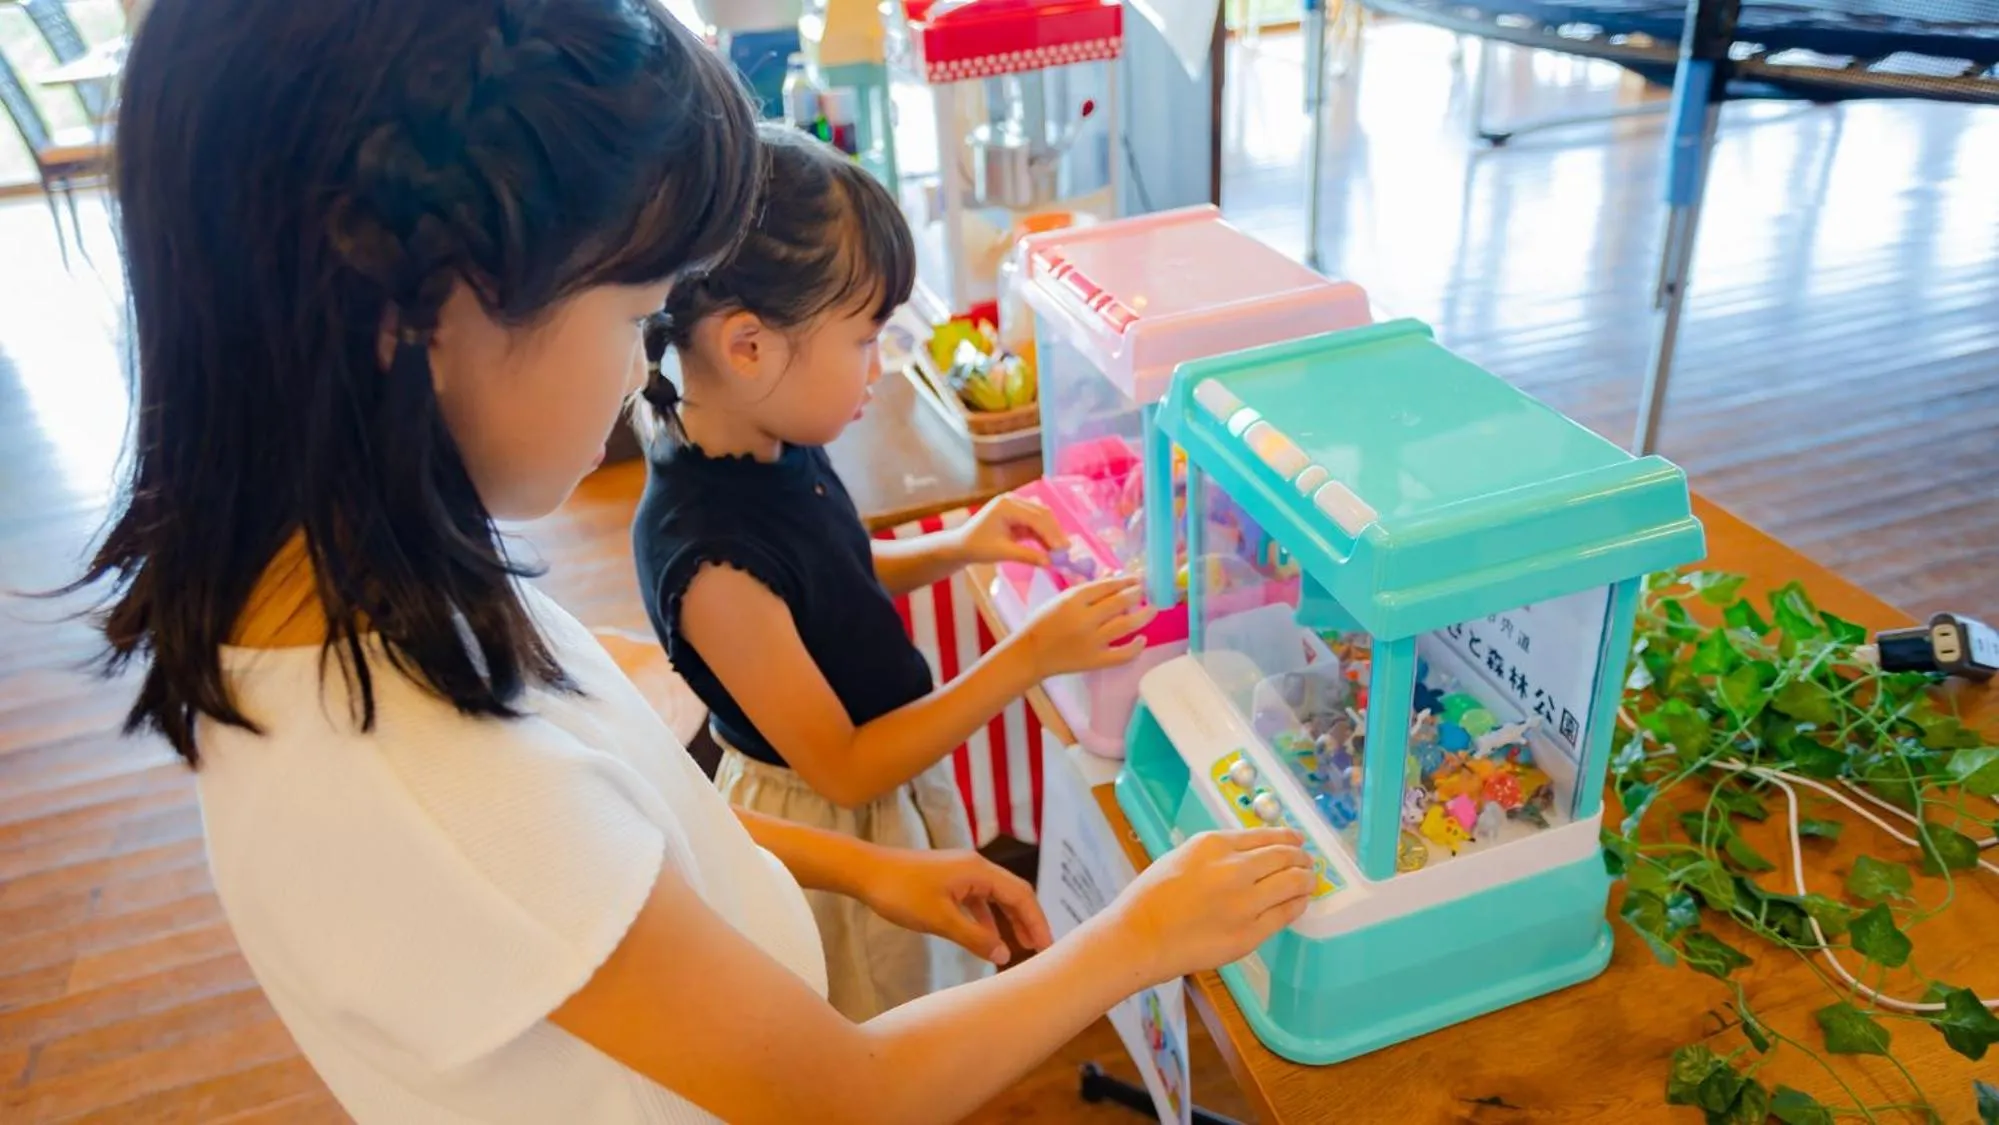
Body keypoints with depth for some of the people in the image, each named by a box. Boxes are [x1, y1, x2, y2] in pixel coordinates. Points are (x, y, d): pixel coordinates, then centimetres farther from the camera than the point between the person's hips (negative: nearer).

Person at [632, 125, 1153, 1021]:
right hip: (832, 832, -8)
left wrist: (954, 549, -6)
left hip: (887, 790, 8)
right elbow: (843, 768, -27)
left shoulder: (772, 444, -12)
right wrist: (1029, 658, -30)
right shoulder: (711, 558, -36)